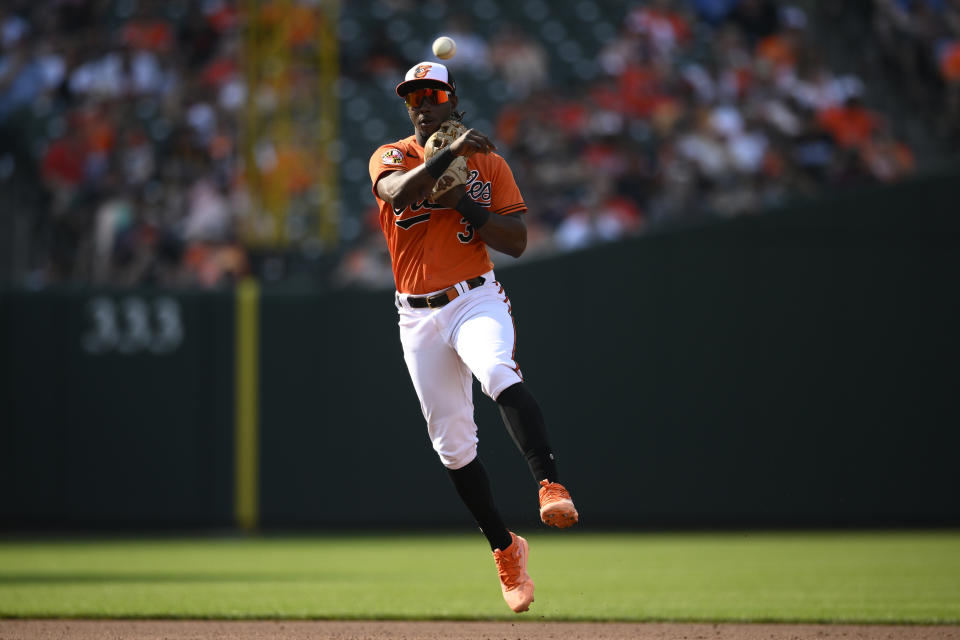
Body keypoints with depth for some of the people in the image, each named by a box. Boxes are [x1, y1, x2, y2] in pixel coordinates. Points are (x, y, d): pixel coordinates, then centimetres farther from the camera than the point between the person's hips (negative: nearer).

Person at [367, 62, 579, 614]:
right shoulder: (391, 158, 5)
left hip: (476, 300, -2)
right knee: (452, 441, 4)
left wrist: (465, 204, -12)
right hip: (419, 316, 2)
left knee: (501, 375, -35)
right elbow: (401, 192, -20)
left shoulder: (490, 163, 6)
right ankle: (505, 548, 19)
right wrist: (450, 154, -30)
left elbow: (517, 242, 0)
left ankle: (551, 488, -46)